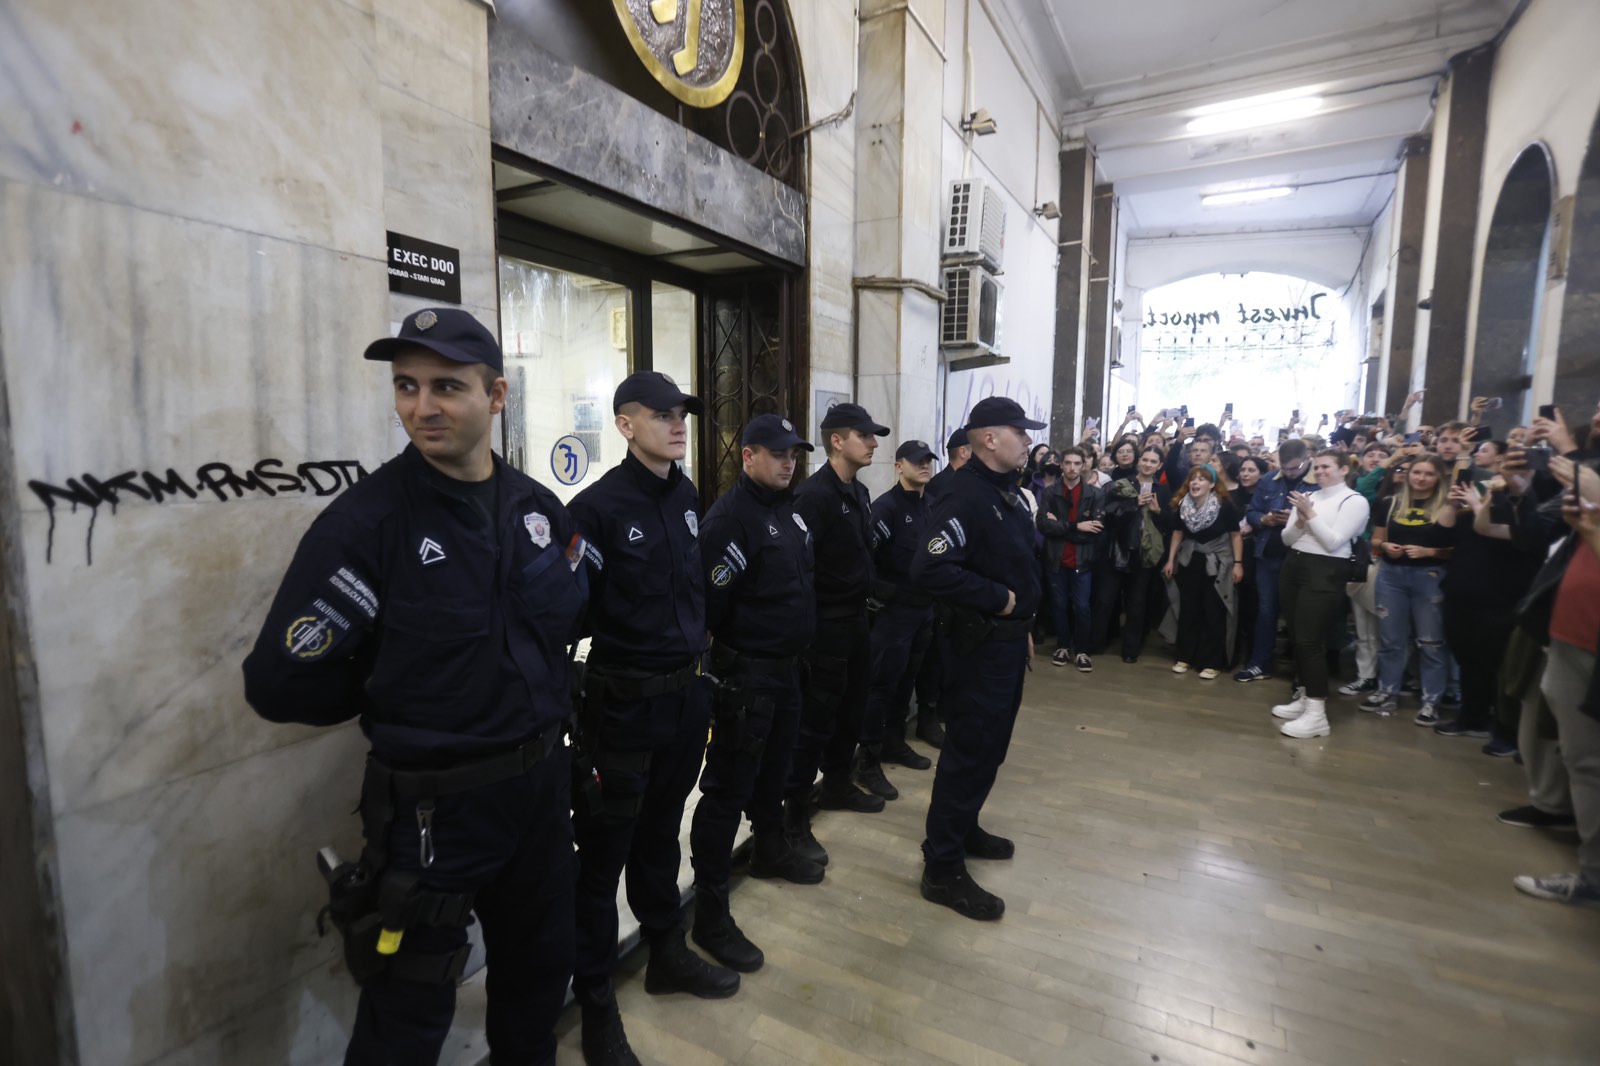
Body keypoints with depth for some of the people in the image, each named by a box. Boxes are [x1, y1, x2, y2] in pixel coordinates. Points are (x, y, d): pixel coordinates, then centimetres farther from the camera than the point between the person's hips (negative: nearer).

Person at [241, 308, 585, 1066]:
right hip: (432, 805, -5)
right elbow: (282, 683, -15)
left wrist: (533, 691, 4)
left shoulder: (538, 508, -1)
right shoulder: (365, 520, -18)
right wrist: (395, 698, -4)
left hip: (542, 783, 5)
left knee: (539, 972, 26)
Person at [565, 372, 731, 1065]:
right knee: (603, 852, 9)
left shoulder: (687, 497, 7)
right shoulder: (597, 506, -16)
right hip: (623, 703, -6)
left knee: (660, 832, 23)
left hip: (687, 694, 7)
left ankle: (666, 953, 44)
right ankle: (595, 1000, 30)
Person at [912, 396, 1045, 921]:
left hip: (1009, 640, 10)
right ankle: (942, 867, 13)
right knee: (970, 750, -1)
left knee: (991, 745, 20)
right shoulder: (965, 496, -20)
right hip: (980, 644, -10)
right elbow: (930, 569, -31)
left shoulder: (1006, 493, 11)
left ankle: (963, 829, 39)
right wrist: (997, 598, -23)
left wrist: (1024, 622, 17)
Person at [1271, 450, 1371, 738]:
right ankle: (1302, 697, 24)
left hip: (1325, 573, -7)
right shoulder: (1308, 497, 12)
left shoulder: (1354, 500, -4)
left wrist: (1311, 514, -14)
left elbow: (1333, 541, -14)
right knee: (1295, 637, 11)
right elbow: (1287, 539, 9)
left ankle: (1317, 714, -7)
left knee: (1310, 640, -12)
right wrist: (1300, 520, -8)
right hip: (1294, 566, 7)